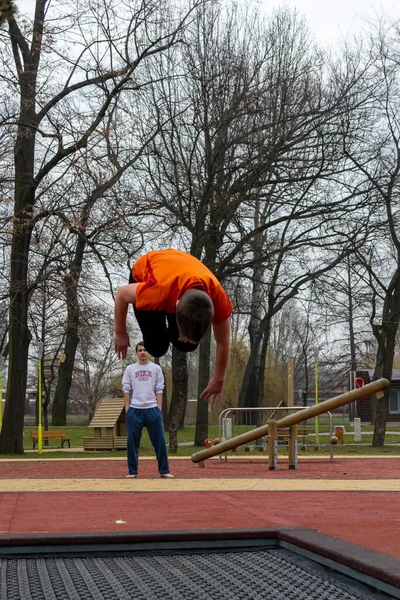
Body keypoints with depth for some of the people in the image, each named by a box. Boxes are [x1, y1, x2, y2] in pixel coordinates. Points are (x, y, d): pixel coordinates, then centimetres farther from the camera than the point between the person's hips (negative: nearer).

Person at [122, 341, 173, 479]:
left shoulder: (156, 368, 7)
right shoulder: (130, 369, 8)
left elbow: (159, 390, 5)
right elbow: (126, 389, 6)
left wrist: (159, 409, -4)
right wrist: (127, 408, -3)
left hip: (152, 409, 0)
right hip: (134, 410, 0)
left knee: (159, 440, -2)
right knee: (132, 442, 3)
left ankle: (164, 470, 6)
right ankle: (132, 471, 11)